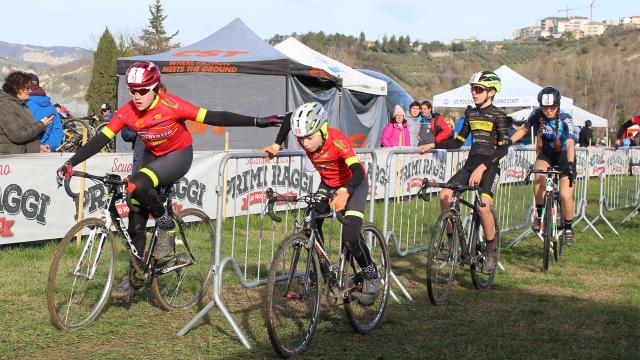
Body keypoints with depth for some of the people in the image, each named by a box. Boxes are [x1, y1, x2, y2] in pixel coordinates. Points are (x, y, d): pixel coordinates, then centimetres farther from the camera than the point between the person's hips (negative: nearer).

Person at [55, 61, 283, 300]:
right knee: (136, 219, -1)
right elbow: (100, 139, -19)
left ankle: (166, 226, -7)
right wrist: (70, 164, -29)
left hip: (179, 155, -5)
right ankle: (135, 274, 13)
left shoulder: (171, 105, -28)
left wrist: (256, 122, -34)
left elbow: (213, 118, -29)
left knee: (137, 185, -32)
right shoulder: (127, 112, -18)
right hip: (152, 155, 5)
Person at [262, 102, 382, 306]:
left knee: (350, 238, -19)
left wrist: (344, 192, -65)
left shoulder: (337, 140, -36)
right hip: (328, 184, 6)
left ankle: (371, 276, 2)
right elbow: (288, 121, 3)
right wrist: (277, 145, -3)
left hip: (353, 184, -6)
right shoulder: (305, 138, -20)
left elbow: (358, 172, -48)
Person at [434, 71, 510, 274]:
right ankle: (451, 240, -1)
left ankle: (492, 250, -6)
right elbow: (459, 141, 16)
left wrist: (481, 167, -25)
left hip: (489, 166, -6)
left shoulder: (498, 116, -6)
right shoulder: (471, 113, 13)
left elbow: (503, 148, -14)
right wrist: (433, 145, 2)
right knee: (444, 195, -16)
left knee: (483, 205, -26)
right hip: (471, 163, 6)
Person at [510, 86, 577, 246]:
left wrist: (570, 164, -51)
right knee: (539, 177, -32)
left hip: (564, 155, -2)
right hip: (546, 154, 2)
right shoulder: (536, 115, -15)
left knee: (565, 195, -16)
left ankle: (568, 228, 10)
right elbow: (524, 129, 2)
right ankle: (539, 215, -14)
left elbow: (570, 143, -35)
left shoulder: (565, 119, -24)